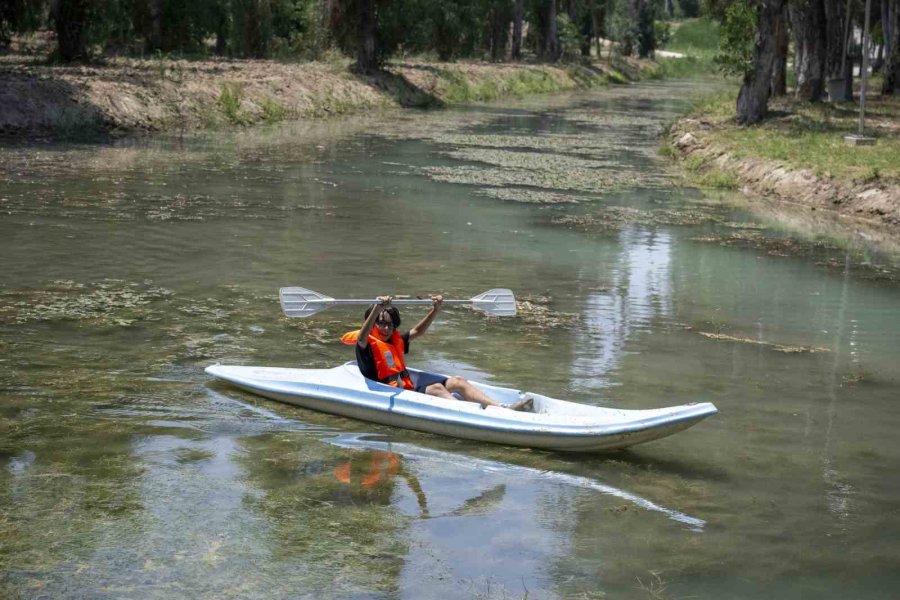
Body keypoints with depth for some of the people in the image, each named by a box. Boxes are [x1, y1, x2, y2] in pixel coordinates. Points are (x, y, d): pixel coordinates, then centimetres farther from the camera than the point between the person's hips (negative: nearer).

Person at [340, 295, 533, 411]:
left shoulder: (396, 340, 22)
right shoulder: (366, 343, -2)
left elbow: (417, 331, 31)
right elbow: (362, 336, -26)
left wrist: (435, 310, 18)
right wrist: (377, 308, -41)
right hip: (389, 387, -8)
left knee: (457, 381, -7)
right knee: (436, 388, -31)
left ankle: (503, 408, -21)